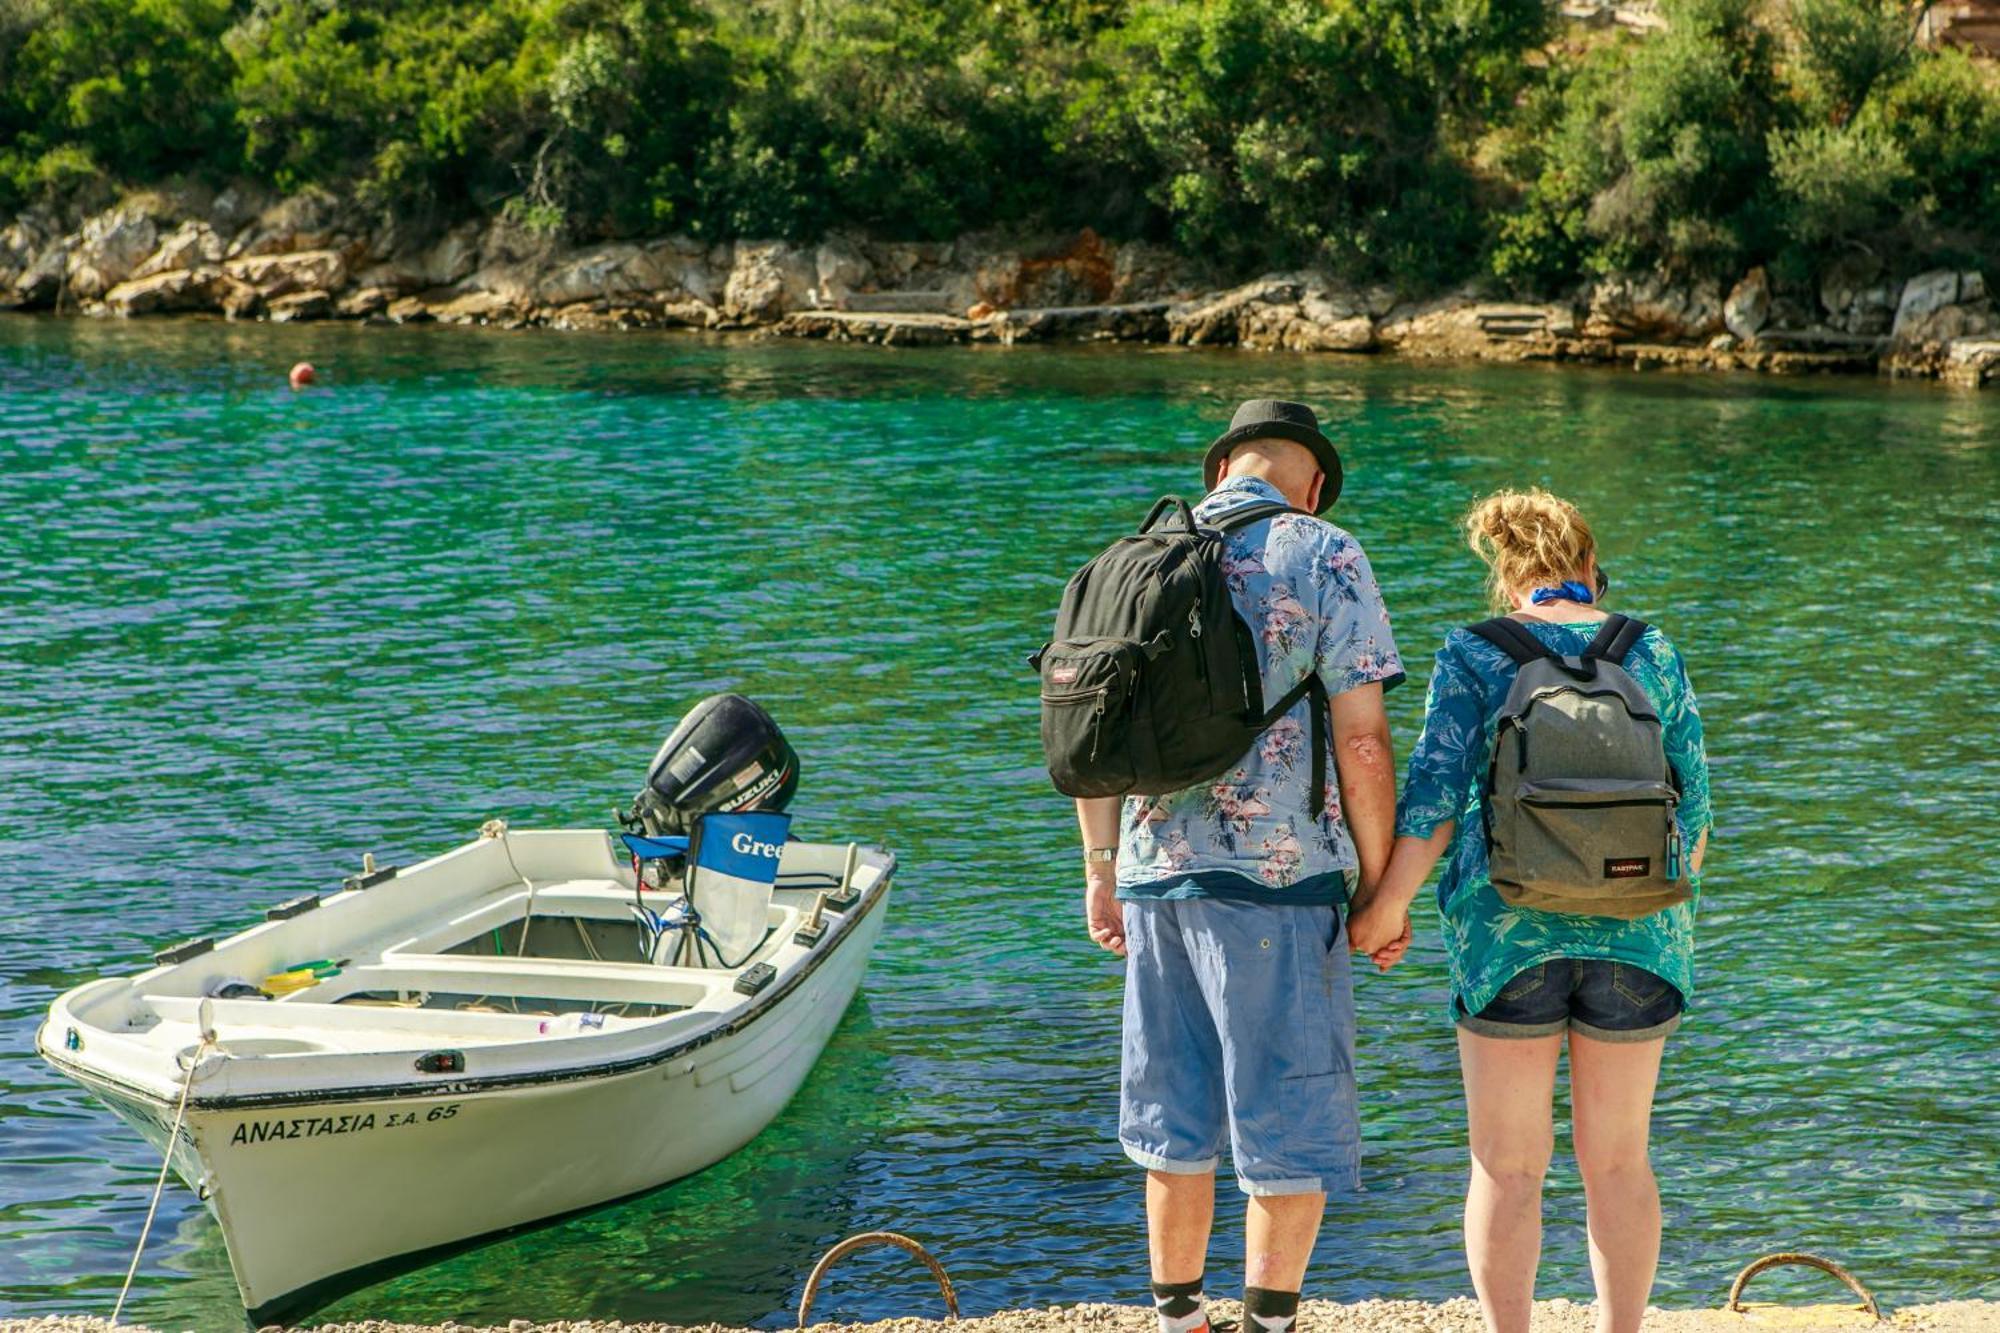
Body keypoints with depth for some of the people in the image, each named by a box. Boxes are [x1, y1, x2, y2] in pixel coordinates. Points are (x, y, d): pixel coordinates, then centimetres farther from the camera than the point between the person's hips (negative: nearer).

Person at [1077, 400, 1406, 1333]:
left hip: (1156, 870, 5)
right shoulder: (1324, 558, -5)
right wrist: (1382, 886, -2)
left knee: (1174, 1116, 15)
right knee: (1291, 1119, 6)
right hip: (1278, 872, -5)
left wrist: (1101, 870, 18)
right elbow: (1361, 741, -10)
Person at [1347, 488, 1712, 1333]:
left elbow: (1435, 794, -8)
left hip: (1509, 929, -2)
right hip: (1634, 938, 2)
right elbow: (1690, 805, 7)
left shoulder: (1475, 655, -1)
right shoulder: (1653, 657, 6)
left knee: (1507, 1165, 6)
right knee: (1618, 1162, 11)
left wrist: (1386, 907, -1)